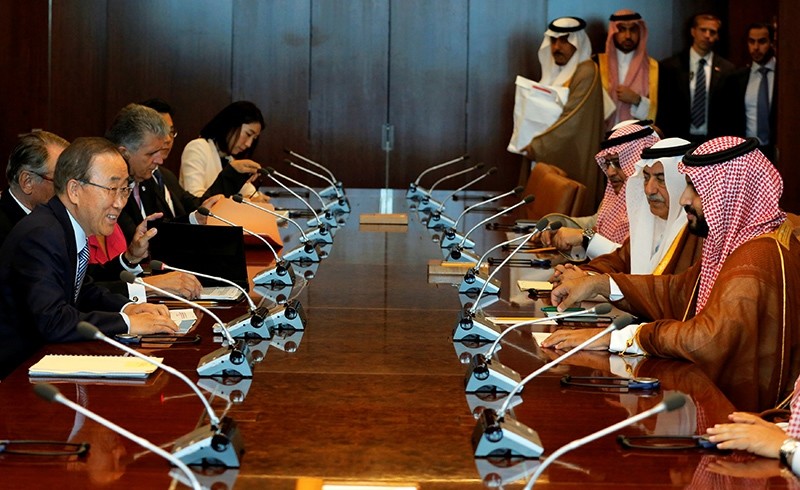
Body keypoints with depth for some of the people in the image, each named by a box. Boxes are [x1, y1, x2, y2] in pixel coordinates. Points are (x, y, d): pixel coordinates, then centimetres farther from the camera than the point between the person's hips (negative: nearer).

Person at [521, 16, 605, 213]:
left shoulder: (586, 72, -11)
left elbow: (572, 120, -18)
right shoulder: (555, 70, 16)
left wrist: (537, 147, -16)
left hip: (570, 161, -8)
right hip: (546, 156, 8)